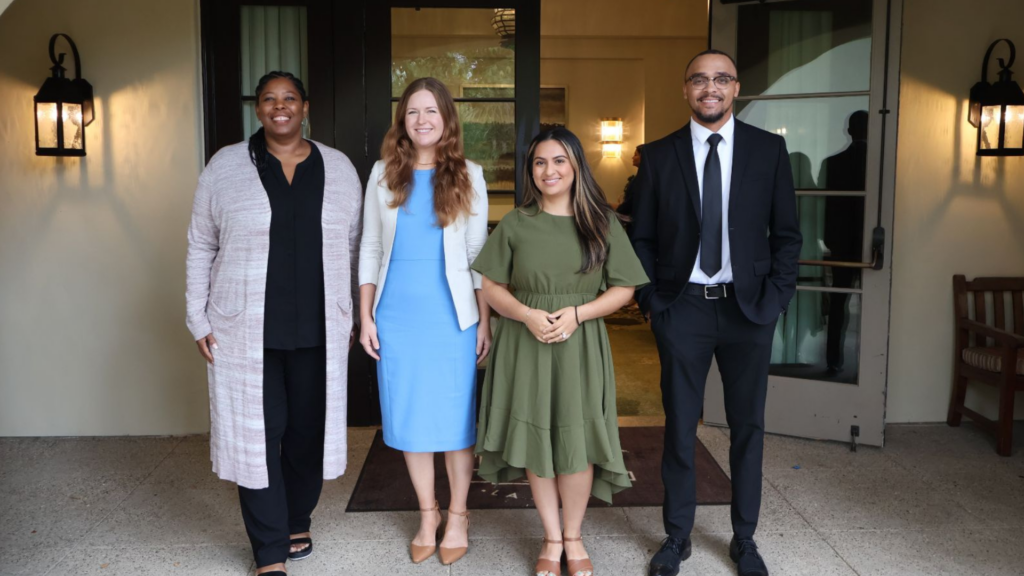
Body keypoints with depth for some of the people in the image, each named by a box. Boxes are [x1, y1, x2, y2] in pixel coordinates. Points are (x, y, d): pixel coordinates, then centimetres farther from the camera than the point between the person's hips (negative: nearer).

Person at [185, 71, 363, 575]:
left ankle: (296, 523, 32)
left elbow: (354, 247, 10)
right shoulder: (224, 167, 1)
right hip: (247, 330, -1)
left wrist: (352, 315, 8)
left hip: (318, 329, 2)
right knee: (257, 432, 2)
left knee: (309, 429, 9)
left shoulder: (339, 168, 6)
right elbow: (201, 248, 5)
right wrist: (199, 319, 1)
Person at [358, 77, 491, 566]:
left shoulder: (467, 176, 1)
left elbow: (478, 252, 3)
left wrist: (485, 320, -1)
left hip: (452, 317, -1)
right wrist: (366, 316, 3)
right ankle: (427, 514, 26)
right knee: (409, 419, 8)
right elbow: (370, 248, 7)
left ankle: (457, 516, 23)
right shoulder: (384, 174, 4)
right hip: (396, 318, 2)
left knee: (455, 417, 5)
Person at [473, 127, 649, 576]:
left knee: (577, 443, 1)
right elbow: (492, 289, 4)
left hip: (580, 347, -1)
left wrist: (576, 314, -14)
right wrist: (527, 314, -15)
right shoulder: (514, 224, 4)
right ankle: (552, 539, 24)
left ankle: (573, 537, 23)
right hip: (525, 347, 1)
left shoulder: (602, 223, 3)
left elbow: (623, 289, 2)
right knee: (534, 441, 5)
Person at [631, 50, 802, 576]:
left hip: (748, 309, 1)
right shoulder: (659, 155, 2)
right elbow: (642, 238, 5)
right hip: (682, 309, 0)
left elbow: (786, 233, 4)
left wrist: (774, 300, -4)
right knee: (679, 428, 8)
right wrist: (650, 302, -3)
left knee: (748, 427, 10)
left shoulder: (769, 149, 3)